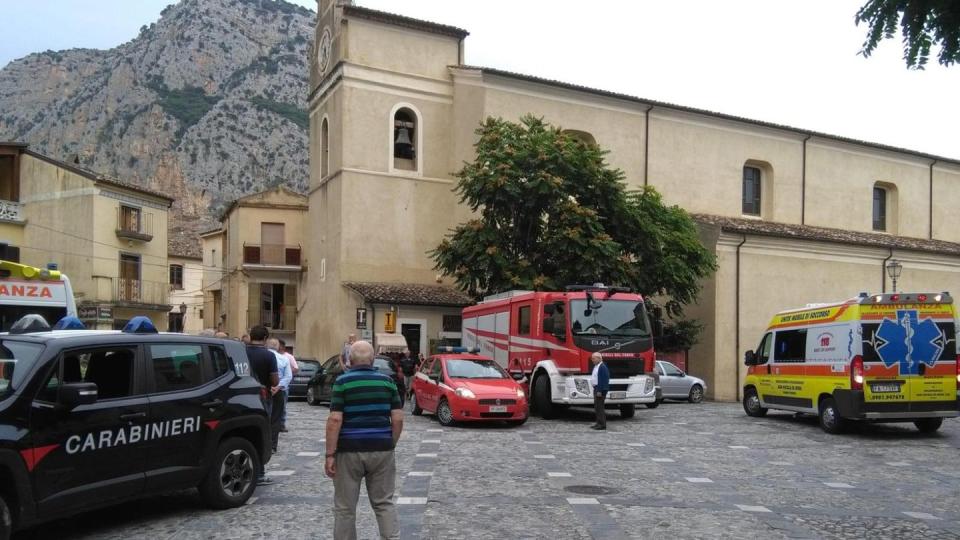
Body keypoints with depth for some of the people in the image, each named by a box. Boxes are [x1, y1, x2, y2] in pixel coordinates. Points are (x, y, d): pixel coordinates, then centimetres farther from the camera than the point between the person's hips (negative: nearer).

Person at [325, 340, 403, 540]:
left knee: (345, 508, 10)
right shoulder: (387, 381, 4)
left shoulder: (342, 382, -5)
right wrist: (391, 445, 12)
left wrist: (330, 454, -8)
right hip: (381, 449, 3)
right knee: (384, 503, 13)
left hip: (349, 451, -2)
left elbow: (335, 420, -12)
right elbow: (398, 418, 1)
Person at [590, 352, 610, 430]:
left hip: (600, 389, -11)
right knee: (596, 406, 15)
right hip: (596, 388, 11)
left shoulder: (602, 367, -17)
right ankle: (599, 423, 23)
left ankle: (602, 424, -3)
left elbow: (603, 380, -22)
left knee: (599, 407, -8)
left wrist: (599, 391, -24)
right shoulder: (596, 366, 15)